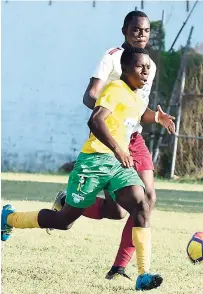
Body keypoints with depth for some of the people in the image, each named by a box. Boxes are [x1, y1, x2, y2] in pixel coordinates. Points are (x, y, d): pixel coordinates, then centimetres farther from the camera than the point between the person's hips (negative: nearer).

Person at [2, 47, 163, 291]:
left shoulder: (136, 100, 16)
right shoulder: (116, 90, -12)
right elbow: (95, 121, -27)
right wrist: (117, 149, -38)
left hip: (120, 163, 7)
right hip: (96, 160, -7)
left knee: (141, 205, -19)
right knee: (64, 220, 3)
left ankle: (144, 275, -24)